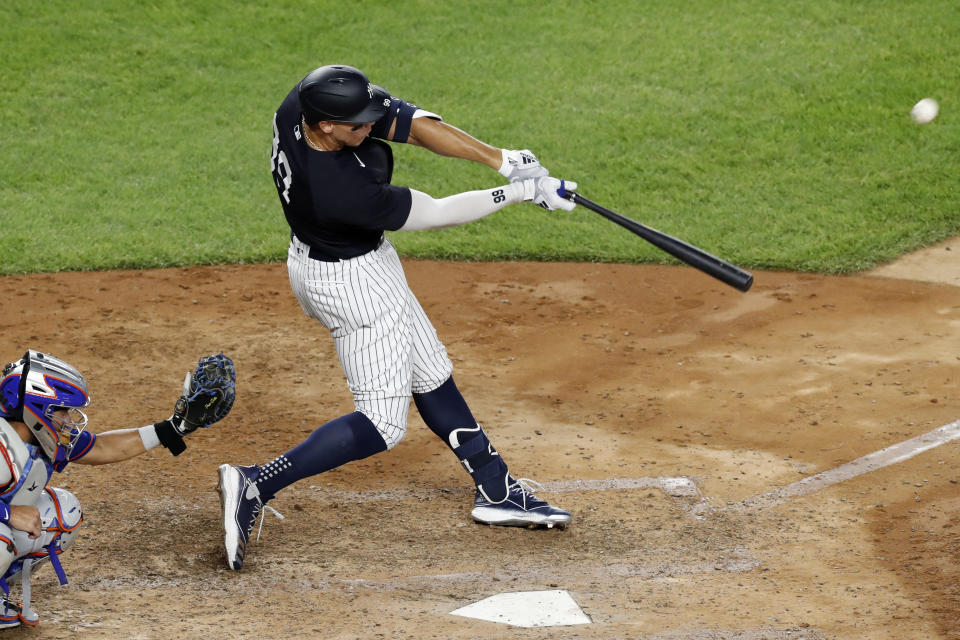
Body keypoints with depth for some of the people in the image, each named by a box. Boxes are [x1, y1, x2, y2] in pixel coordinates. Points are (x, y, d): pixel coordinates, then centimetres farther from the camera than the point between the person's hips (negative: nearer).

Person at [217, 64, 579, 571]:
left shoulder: (310, 99, -20)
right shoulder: (344, 189, -39)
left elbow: (409, 122, -14)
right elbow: (435, 214, -25)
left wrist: (501, 159, -18)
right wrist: (519, 191, -15)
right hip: (354, 285, -10)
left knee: (430, 376, 20)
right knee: (382, 424, -3)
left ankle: (496, 491, 32)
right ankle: (256, 485, -10)